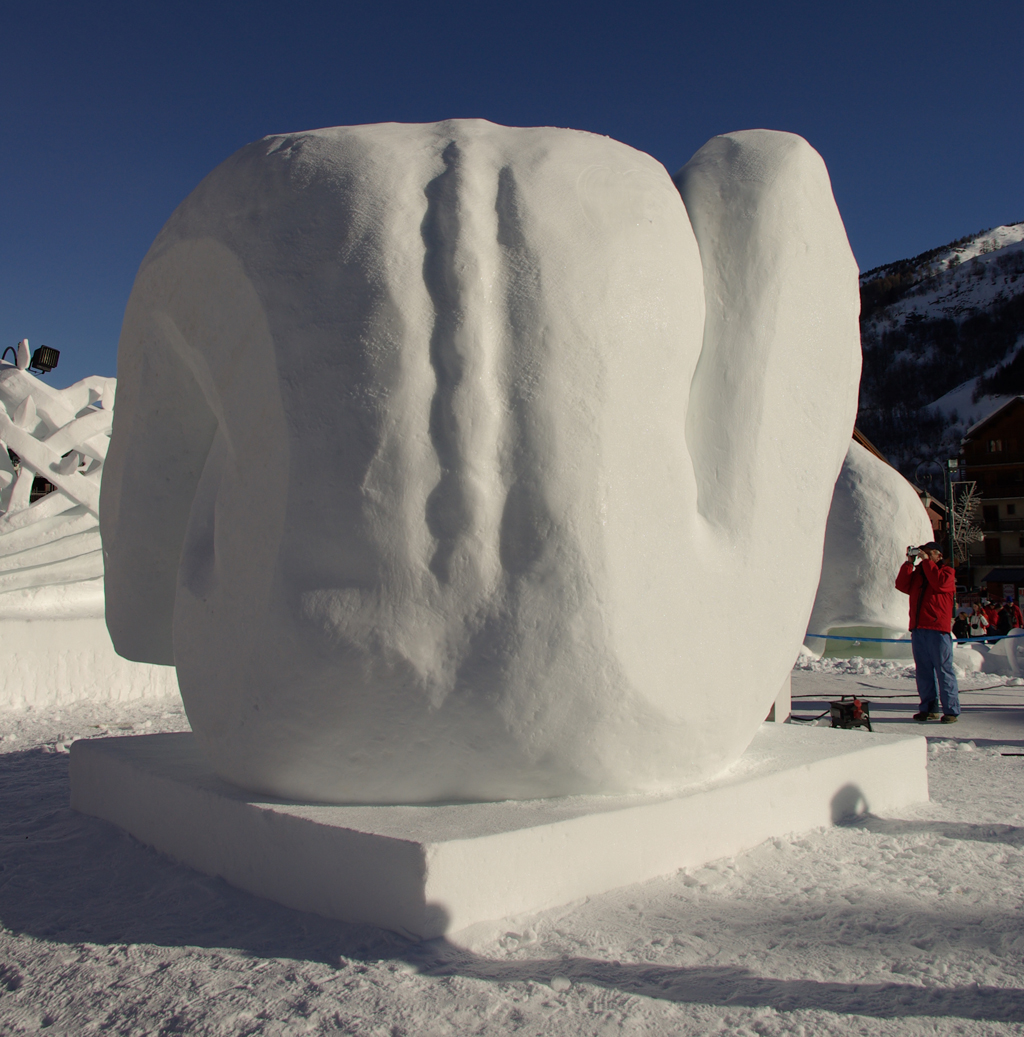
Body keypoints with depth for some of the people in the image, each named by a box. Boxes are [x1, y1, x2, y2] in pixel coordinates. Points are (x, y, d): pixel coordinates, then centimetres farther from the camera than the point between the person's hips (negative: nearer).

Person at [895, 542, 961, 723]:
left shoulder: (946, 571, 5)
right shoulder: (916, 573, 19)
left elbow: (939, 583, -15)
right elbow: (901, 585, 5)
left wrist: (927, 561, -10)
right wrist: (909, 563, -1)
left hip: (937, 629, -6)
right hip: (917, 629, 6)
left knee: (943, 670, -6)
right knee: (923, 671, 8)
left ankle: (952, 711, -3)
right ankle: (929, 708, 13)